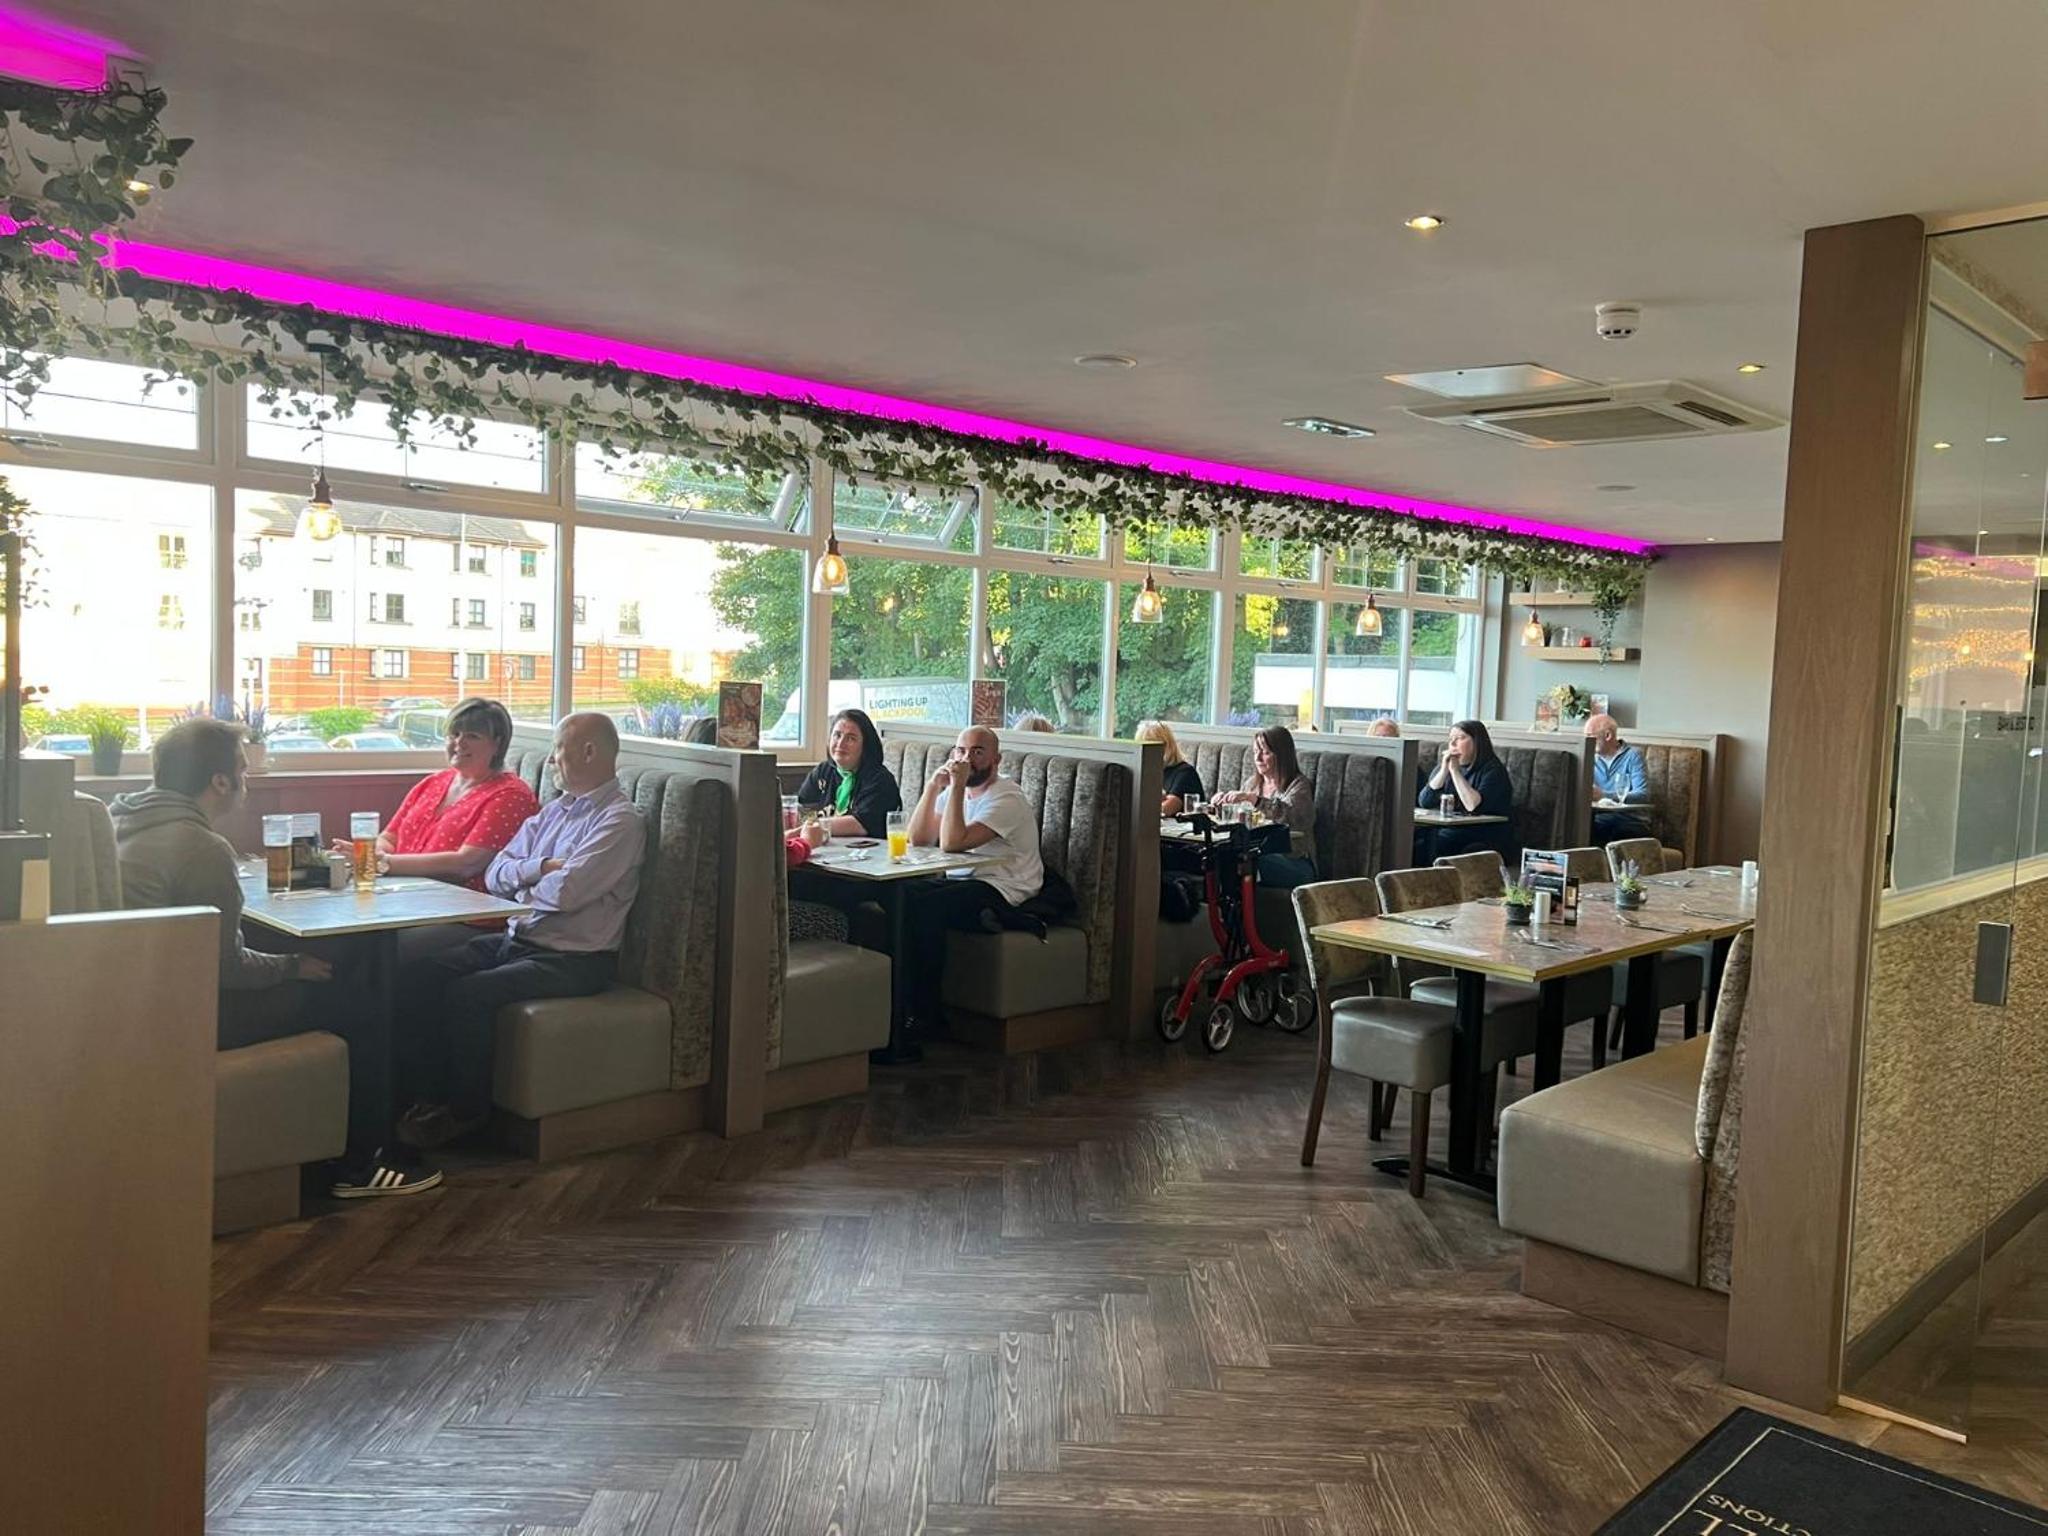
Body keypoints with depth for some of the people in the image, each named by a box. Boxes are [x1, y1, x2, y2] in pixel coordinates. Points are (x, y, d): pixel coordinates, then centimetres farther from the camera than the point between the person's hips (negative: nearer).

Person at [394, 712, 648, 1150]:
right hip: (516, 941, 9)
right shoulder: (555, 809, 17)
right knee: (417, 974, -5)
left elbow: (564, 892, -22)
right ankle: (430, 1096, 2)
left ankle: (467, 1111, -4)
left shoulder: (621, 819, -12)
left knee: (467, 994, -25)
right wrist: (542, 868, -9)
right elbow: (494, 874, 10)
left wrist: (523, 881, -1)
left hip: (573, 959, -9)